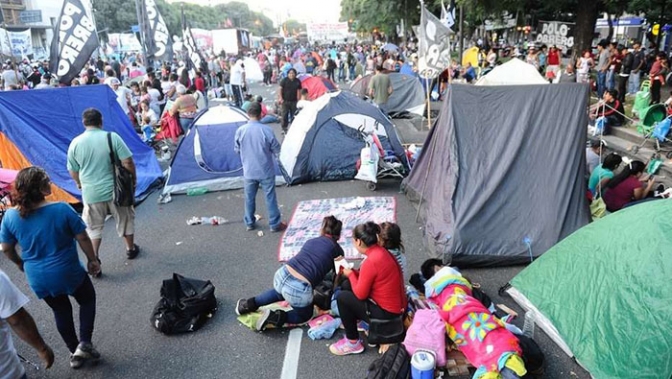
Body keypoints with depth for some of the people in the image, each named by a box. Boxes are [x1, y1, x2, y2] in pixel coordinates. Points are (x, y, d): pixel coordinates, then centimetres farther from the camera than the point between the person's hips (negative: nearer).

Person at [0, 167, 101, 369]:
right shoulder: (61, 209, -21)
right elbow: (82, 238, -14)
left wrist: (20, 263, 21)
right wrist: (92, 260, 2)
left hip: (38, 278, 4)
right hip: (69, 272, -4)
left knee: (61, 311, 23)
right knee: (87, 300, 22)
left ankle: (74, 352, 34)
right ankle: (84, 344, 11)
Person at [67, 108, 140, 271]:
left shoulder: (75, 143, -5)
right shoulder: (112, 137, -11)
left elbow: (73, 171, 4)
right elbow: (127, 162, -13)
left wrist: (80, 184, 24)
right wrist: (133, 178, 4)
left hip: (91, 193, 1)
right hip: (115, 190, -1)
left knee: (93, 227, 15)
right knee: (125, 219, 21)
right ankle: (131, 249, 37)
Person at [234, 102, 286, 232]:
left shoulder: (240, 131, -9)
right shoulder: (266, 130, -17)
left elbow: (237, 150, 4)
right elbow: (277, 149, -7)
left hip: (249, 172, 3)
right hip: (266, 171, -2)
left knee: (249, 198, 18)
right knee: (270, 198, 10)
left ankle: (249, 223, 31)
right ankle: (275, 224, 19)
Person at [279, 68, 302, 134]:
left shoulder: (297, 81, 4)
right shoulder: (284, 80, -6)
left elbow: (299, 90, 13)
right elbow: (280, 89, -5)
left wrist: (299, 98, 8)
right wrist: (280, 98, -13)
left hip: (294, 101, 3)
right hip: (285, 101, -3)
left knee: (294, 115, 7)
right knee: (285, 115, -1)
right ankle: (284, 128, 8)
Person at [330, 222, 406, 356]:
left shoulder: (370, 262, -25)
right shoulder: (381, 251, 2)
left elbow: (360, 294, -16)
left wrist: (350, 275, -2)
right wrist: (353, 272, 9)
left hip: (386, 311, -9)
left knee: (342, 298, -2)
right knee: (347, 286, 16)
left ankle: (353, 343, 9)